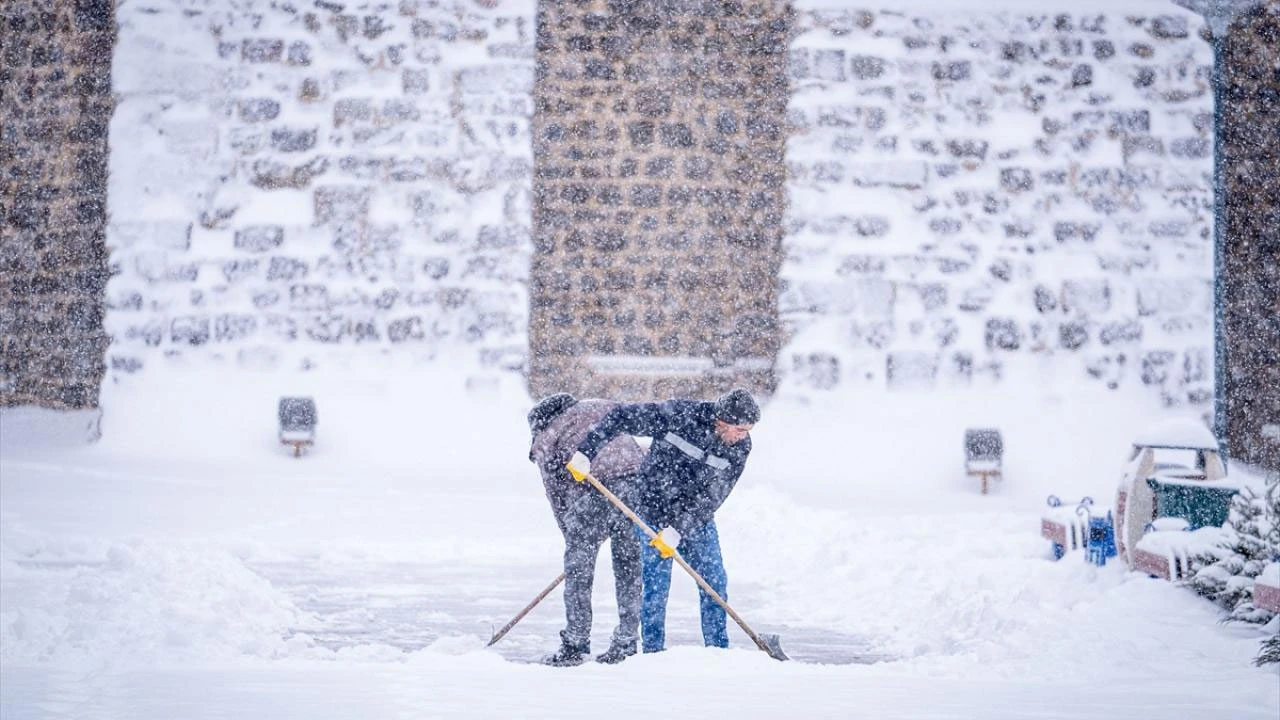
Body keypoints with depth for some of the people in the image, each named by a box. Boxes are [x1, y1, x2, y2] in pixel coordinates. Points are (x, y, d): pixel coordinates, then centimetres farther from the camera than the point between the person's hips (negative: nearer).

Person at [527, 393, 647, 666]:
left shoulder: (544, 441, 18)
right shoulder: (605, 407, 27)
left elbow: (557, 493, 15)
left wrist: (572, 537, 22)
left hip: (594, 492, -4)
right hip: (638, 479, 4)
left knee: (578, 570, 11)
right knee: (630, 570, 14)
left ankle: (575, 646, 12)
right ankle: (626, 643, 17)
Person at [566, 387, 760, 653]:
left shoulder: (740, 447, -14)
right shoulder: (678, 415, -24)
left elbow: (711, 495, -16)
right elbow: (621, 417, -16)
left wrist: (678, 529, -24)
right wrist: (587, 452, -20)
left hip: (698, 519, 3)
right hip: (655, 513, -3)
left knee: (715, 582, 2)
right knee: (656, 586, -4)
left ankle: (718, 649, 16)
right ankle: (653, 651, 9)